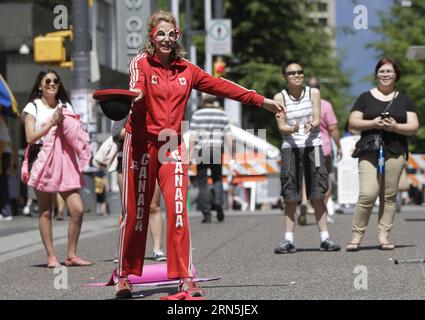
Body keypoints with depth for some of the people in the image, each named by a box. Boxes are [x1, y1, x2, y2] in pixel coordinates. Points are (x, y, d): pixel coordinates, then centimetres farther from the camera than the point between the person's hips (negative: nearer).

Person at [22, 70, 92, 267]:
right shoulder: (33, 108, 4)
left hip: (64, 162, 4)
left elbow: (76, 136, 18)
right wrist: (52, 122, -11)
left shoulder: (65, 107, 17)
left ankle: (71, 255, 3)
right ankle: (51, 257, 4)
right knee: (45, 212, -2)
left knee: (77, 209, -7)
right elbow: (30, 138, -6)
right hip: (42, 162, -4)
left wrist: (65, 122, 0)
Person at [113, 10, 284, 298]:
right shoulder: (141, 63, -3)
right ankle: (125, 275, 15)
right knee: (135, 211, 0)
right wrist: (136, 96, -48)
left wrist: (261, 101, 9)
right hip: (142, 144, -3)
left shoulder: (186, 70, 10)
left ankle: (185, 278, -7)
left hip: (173, 145, 3)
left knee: (178, 208, -9)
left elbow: (221, 86, 11)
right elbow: (136, 87, -23)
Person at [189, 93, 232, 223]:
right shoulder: (222, 114, 4)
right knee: (217, 179, 19)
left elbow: (193, 136, -7)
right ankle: (218, 201, -8)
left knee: (202, 183, 4)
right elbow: (228, 135, 1)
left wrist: (191, 154, -4)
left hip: (201, 151, -2)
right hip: (217, 151, 2)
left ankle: (206, 215, -1)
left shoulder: (197, 114, -2)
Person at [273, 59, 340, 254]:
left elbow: (317, 120, -2)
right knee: (290, 196, 0)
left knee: (317, 195, -1)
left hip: (313, 145, 0)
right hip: (290, 148, 0)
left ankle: (325, 238, 1)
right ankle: (288, 240, 3)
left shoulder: (313, 93, 4)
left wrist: (310, 126, -25)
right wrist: (293, 129, -26)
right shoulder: (280, 97, 0)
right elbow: (281, 126, -5)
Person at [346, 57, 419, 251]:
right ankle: (356, 235, -5)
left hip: (395, 153, 2)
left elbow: (414, 127, 7)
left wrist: (395, 126, -12)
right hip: (369, 153, -2)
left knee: (389, 196, 0)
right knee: (367, 195, -13)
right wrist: (373, 123, -11)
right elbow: (353, 122, 5)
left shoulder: (404, 100, 13)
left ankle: (384, 236, 6)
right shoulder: (365, 98, 11)